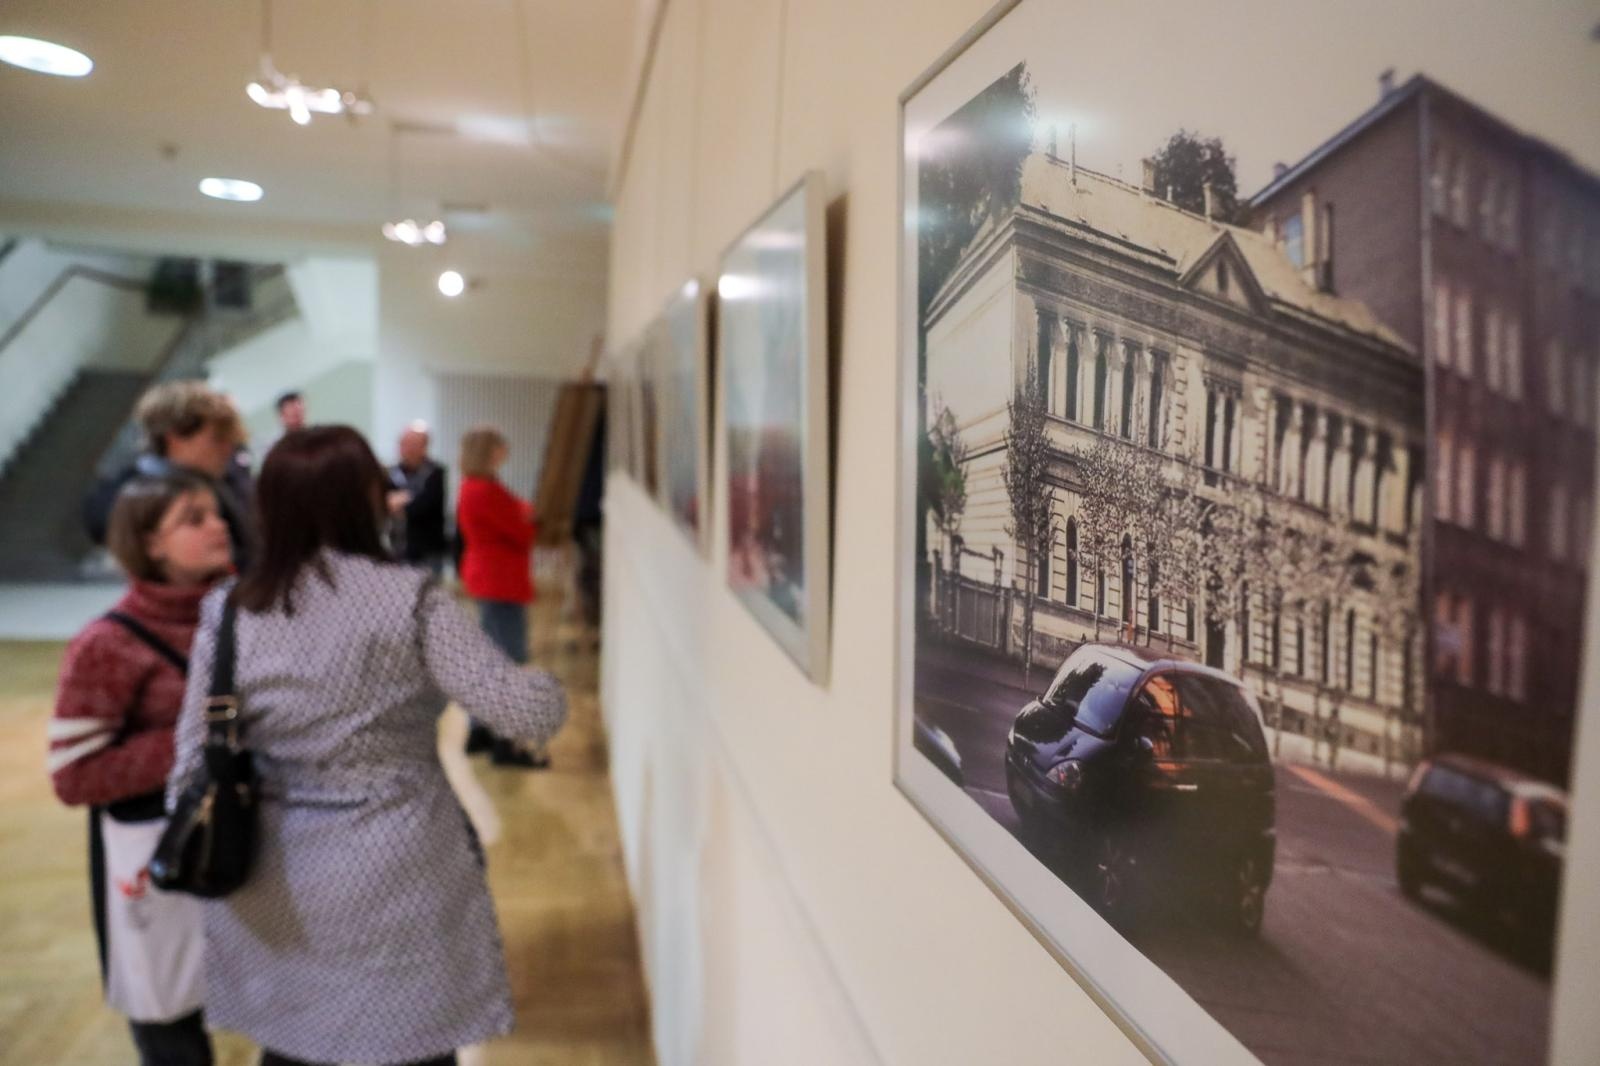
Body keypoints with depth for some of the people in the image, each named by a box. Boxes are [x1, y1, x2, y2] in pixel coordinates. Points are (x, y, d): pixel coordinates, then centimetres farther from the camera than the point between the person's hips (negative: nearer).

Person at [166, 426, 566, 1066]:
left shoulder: (227, 610, -2)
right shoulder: (410, 599, -13)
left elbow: (195, 760, 1)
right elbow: (527, 712, -16)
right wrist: (548, 692, 6)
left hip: (272, 888, 4)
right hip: (395, 879, -4)